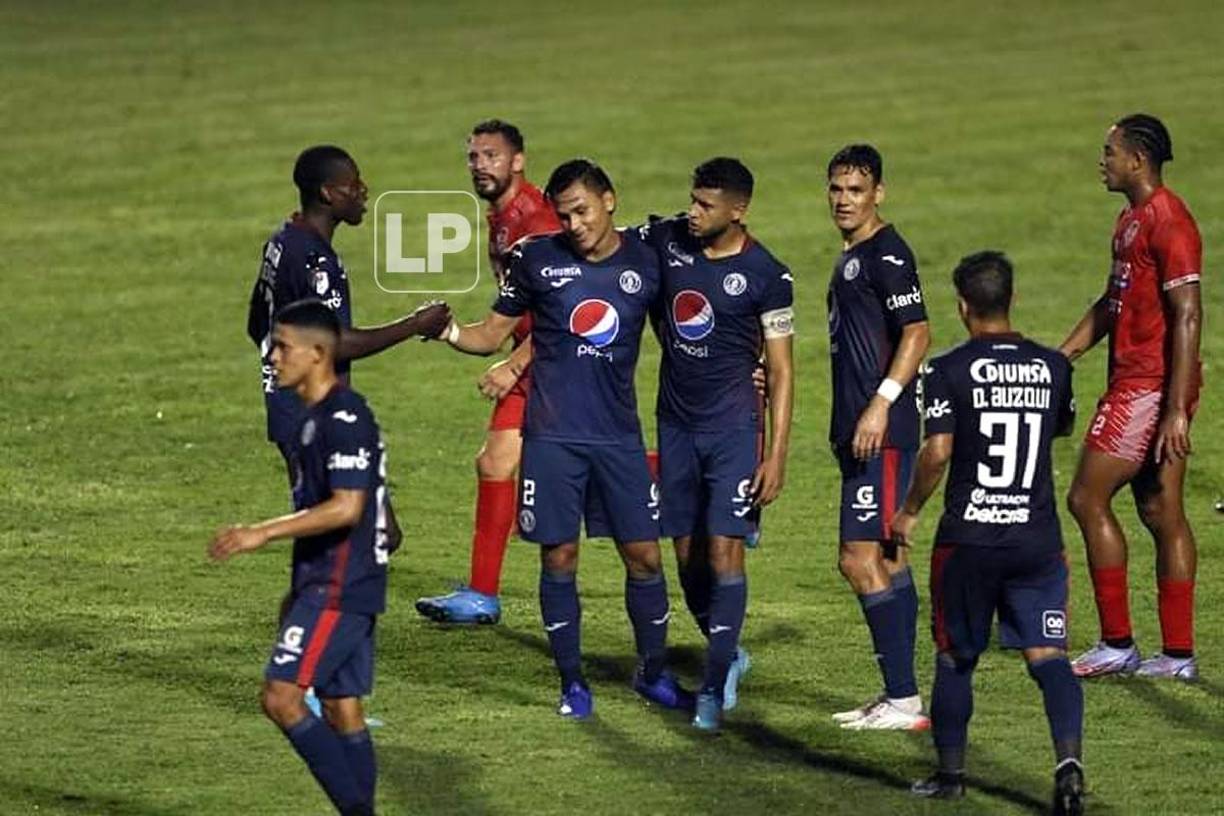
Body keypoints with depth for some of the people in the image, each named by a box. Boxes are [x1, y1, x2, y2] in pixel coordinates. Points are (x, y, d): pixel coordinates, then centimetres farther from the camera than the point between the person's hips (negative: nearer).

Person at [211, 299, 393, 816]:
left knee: (281, 696, -14)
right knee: (341, 707, 10)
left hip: (339, 588, -10)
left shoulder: (344, 418, -16)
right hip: (327, 585, 10)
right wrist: (300, 589, 25)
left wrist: (264, 533, -24)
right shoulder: (316, 416, 16)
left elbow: (346, 507, -24)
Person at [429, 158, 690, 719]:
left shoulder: (645, 260, 3)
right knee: (559, 556, 0)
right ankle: (572, 682, 13)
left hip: (620, 435, 1)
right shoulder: (537, 259, 0)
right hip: (552, 436, -1)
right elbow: (493, 333, 6)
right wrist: (449, 332, -13)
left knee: (644, 555, 3)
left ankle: (654, 673, 21)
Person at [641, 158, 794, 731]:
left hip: (733, 425, -4)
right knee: (687, 553, 9)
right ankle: (727, 654, 30)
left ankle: (714, 684, -7)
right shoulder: (664, 241, -1)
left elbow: (781, 371, -6)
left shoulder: (766, 276, -10)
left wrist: (777, 455, -12)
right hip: (676, 421, 4)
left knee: (724, 550, -11)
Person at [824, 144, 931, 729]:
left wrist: (881, 402, -26)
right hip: (859, 433, 11)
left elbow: (917, 334, -20)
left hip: (882, 434, -11)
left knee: (862, 560, -11)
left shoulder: (886, 254, -12)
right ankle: (899, 695, 18)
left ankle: (903, 700, -10)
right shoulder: (851, 256, 18)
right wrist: (846, 423, 23)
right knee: (886, 560, 13)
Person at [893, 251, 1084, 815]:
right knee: (1048, 655, -1)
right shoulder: (1052, 366, 4)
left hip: (969, 540, -2)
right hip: (1038, 537, 2)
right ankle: (1068, 758, -22)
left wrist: (909, 512, 1)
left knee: (955, 658, 13)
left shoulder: (949, 371, -8)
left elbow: (937, 452, -14)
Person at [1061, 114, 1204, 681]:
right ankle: (1178, 654, 9)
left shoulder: (1167, 222, -16)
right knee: (1161, 513, 8)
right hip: (1138, 383, 10)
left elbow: (1187, 317, -21)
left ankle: (1116, 644, -2)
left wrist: (1176, 410, -24)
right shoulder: (1132, 219, 16)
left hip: (1149, 385, -10)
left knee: (1087, 499, -6)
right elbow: (1112, 304, 27)